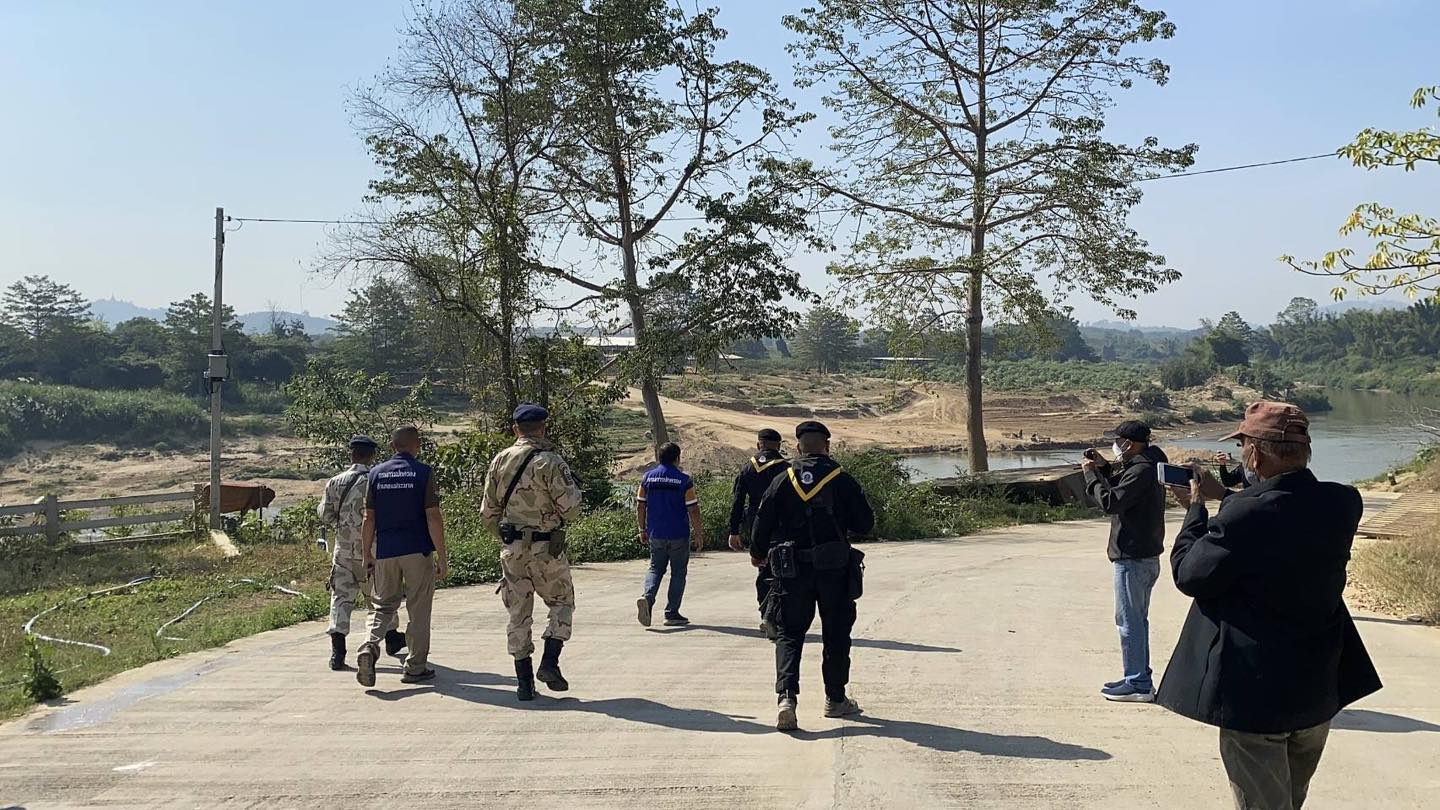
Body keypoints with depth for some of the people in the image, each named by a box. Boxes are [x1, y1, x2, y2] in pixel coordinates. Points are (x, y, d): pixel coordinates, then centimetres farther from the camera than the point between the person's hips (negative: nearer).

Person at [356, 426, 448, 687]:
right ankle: (415, 667, 13)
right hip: (418, 551, -3)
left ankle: (370, 647, -11)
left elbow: (369, 519, 4)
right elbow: (433, 517, -10)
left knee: (382, 605, 14)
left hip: (385, 551, 3)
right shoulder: (423, 473, -6)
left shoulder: (376, 473, 4)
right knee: (418, 610, 8)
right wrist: (442, 556, -6)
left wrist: (367, 555, 12)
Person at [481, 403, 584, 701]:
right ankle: (549, 663, 1)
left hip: (511, 549, 4)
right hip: (546, 548, -4)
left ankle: (524, 682, 12)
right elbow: (570, 507, -16)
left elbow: (488, 510, 9)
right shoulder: (550, 461, -12)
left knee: (518, 613, 10)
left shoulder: (500, 461, 4)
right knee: (562, 603, 14)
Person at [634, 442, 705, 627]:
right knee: (678, 572, 9)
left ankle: (647, 596, -11)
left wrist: (643, 530, 15)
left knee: (655, 568, 15)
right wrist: (698, 534, 0)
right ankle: (672, 613, 9)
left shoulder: (647, 477, 2)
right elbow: (693, 510, -9)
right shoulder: (684, 481, -9)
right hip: (679, 535, -3)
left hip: (655, 534, 3)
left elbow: (640, 506, 5)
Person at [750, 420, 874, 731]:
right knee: (836, 634, 13)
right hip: (834, 569, -1)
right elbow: (865, 523, -1)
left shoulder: (782, 481, 0)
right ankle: (836, 699, 22)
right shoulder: (843, 481, -3)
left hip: (793, 571, 1)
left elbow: (763, 521, 1)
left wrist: (758, 554, 19)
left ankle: (786, 697, -12)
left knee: (789, 634, 6)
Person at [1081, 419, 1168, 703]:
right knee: (1137, 618, 17)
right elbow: (1123, 491, 22)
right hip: (1145, 555, 11)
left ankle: (1138, 684, -1)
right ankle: (1140, 677, 25)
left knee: (1129, 620, -5)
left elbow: (1110, 502, -24)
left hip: (1133, 558, -11)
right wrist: (1104, 468, 10)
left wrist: (1091, 474, -12)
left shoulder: (1141, 470, -19)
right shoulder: (1148, 465, 13)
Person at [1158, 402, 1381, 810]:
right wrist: (1225, 497, 10)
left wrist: (1197, 507, -3)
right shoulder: (1343, 504, -8)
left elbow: (1188, 575, -14)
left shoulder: (1244, 516, -27)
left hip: (1255, 695, -6)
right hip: (1321, 690, 7)